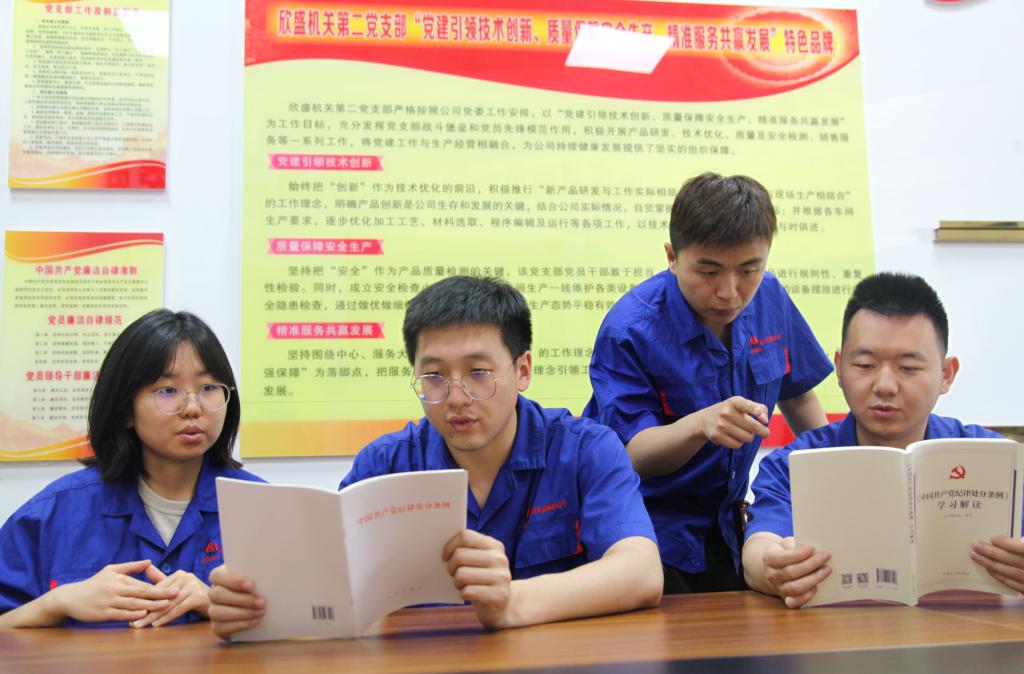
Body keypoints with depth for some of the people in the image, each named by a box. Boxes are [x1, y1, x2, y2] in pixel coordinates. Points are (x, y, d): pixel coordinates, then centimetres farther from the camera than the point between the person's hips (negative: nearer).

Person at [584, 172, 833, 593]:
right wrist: (699, 425, -43)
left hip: (729, 525, 5)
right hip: (651, 535, -5)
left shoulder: (770, 299, -4)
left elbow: (797, 397, 12)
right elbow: (633, 454, -24)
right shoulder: (628, 331, -23)